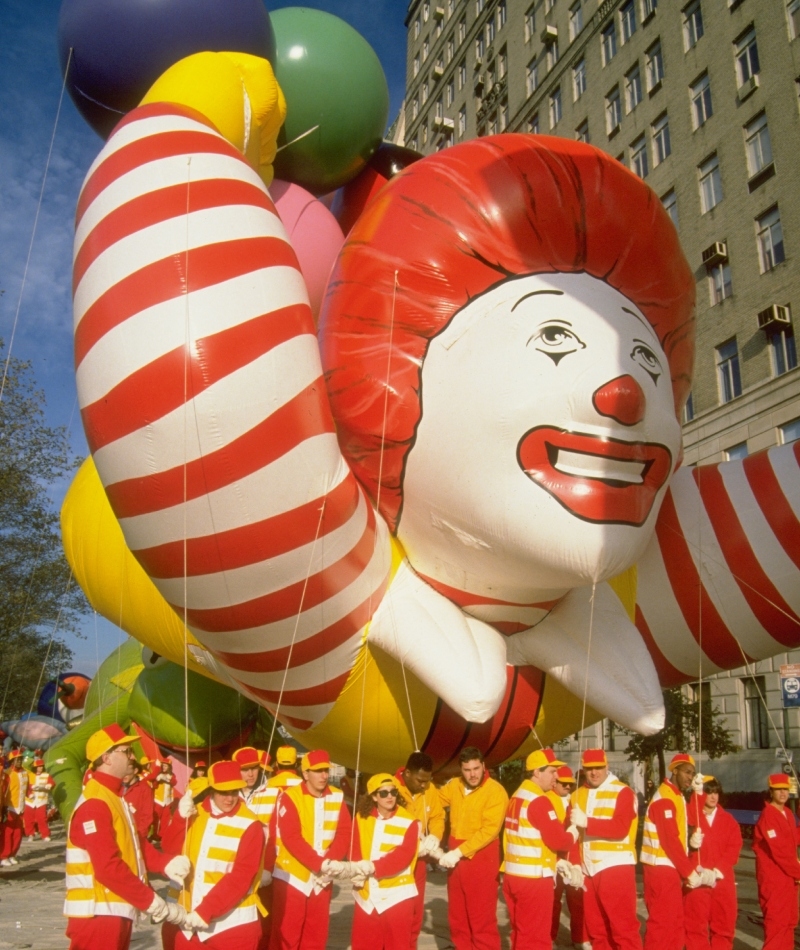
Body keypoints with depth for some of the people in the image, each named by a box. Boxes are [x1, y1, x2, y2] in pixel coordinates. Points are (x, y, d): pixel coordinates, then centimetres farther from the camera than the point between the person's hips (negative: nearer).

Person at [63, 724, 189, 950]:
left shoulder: (115, 797, 15)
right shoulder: (94, 804, -19)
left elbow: (137, 843, 11)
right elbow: (109, 869, -25)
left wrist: (167, 864, -8)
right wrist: (156, 904, -22)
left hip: (117, 911, 10)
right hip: (97, 913, -10)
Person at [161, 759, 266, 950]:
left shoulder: (249, 826, -12)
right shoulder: (195, 813, 5)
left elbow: (241, 877, -17)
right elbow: (169, 849, 2)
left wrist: (205, 911, -22)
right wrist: (180, 817, -13)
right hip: (189, 918, 5)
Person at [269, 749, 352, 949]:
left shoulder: (337, 797, 2)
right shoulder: (289, 797, -13)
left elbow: (344, 833, -1)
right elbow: (291, 838, -19)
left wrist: (330, 861, -17)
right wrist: (319, 863, -24)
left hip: (322, 878, 5)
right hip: (292, 877, -4)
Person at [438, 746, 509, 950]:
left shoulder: (496, 791, -14)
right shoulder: (454, 785, 4)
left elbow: (490, 830, -20)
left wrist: (459, 852, -23)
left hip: (481, 858, -6)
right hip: (455, 857, 6)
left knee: (482, 918, -1)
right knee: (457, 916, 15)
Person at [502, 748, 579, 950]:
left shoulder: (517, 796, 12)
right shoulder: (539, 800, -17)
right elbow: (558, 840, -17)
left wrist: (557, 862, 12)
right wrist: (575, 832, 3)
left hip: (513, 875, 9)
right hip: (534, 879, -9)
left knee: (521, 933, 17)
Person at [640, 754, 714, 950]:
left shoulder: (677, 797, 15)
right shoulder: (665, 799, -16)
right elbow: (670, 841, -19)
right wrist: (689, 871, -13)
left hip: (671, 868, 10)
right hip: (662, 868, -10)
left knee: (675, 922, 16)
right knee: (662, 922, -5)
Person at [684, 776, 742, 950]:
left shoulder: (728, 820, 12)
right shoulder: (691, 816, 3)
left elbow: (734, 847, 1)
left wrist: (719, 869, -12)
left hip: (723, 880, 3)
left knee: (724, 923, 7)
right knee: (696, 924, -1)